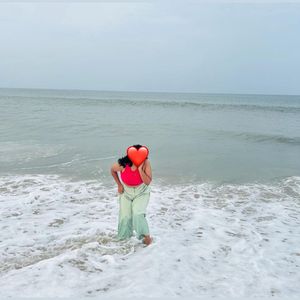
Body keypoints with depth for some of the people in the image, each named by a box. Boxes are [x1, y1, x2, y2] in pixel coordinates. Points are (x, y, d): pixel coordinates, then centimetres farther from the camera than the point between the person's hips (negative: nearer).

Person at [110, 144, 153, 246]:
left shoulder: (146, 163, -28)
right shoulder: (122, 164, -26)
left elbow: (148, 182, -30)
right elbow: (112, 170, -2)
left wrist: (140, 169, -39)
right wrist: (119, 185, -1)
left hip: (141, 192, -2)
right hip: (126, 192, 2)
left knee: (138, 214, -18)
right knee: (125, 216, 7)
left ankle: (147, 236, 2)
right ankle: (124, 237, 33)